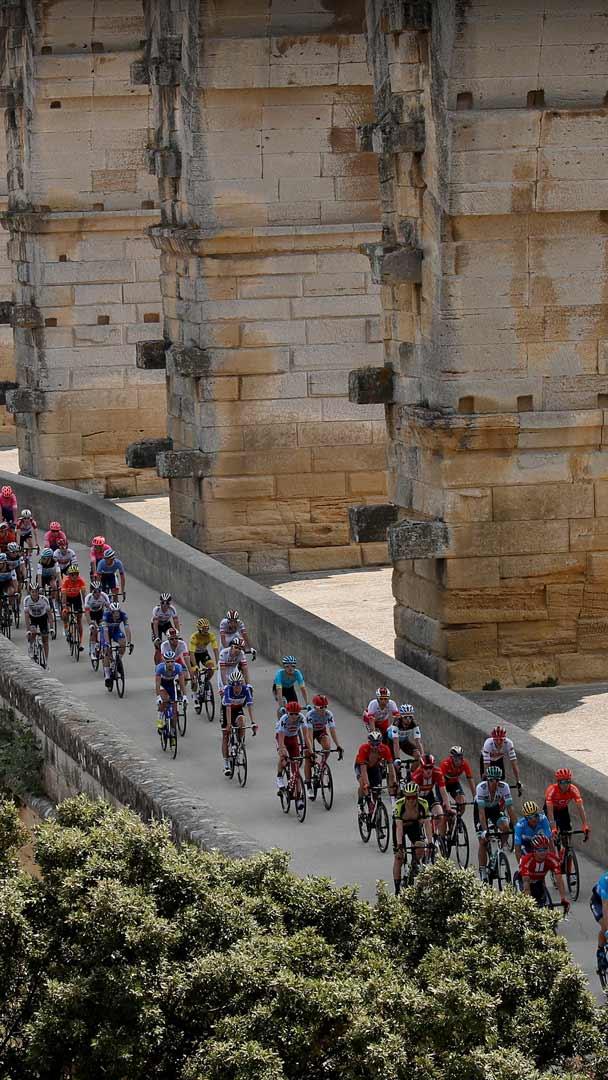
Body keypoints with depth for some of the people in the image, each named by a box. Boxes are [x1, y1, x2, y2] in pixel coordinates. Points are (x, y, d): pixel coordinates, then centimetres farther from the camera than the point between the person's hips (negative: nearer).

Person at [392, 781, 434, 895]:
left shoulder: (423, 804, -28)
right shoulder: (399, 804, -34)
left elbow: (427, 824, -29)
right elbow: (399, 827, -35)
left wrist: (430, 842, -37)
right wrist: (399, 844, -43)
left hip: (415, 824, 2)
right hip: (401, 825, -2)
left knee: (420, 849, -23)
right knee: (399, 856, -8)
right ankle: (397, 889, -2)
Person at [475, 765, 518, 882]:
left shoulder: (504, 787, -28)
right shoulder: (481, 787, -34)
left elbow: (509, 808, -27)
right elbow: (481, 811, -37)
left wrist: (515, 827, -33)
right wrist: (484, 830, -45)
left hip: (496, 808, 2)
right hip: (482, 808, -2)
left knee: (505, 827, -27)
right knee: (483, 840, -10)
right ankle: (483, 872, -1)